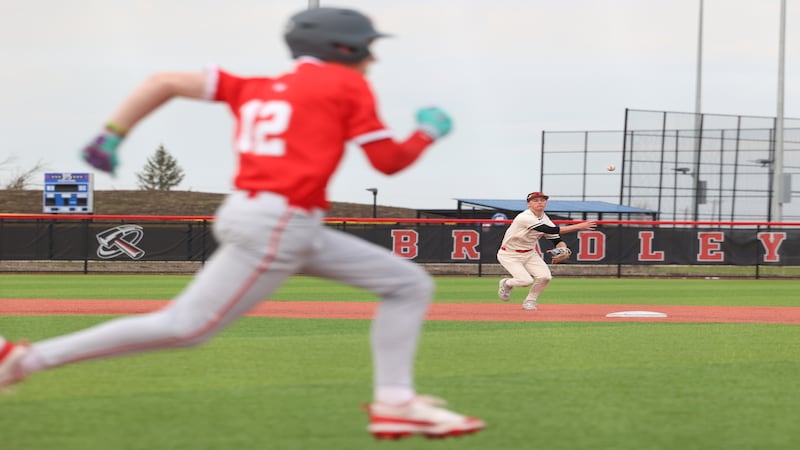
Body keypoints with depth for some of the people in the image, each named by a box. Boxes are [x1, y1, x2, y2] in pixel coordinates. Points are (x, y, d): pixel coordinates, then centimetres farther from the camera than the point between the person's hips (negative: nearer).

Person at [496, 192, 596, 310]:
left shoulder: (545, 219, 0)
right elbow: (551, 230, -34)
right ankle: (507, 283, 11)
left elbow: (556, 238, 2)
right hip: (509, 255, -7)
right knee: (526, 280, -24)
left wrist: (562, 248, -24)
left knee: (545, 277, -14)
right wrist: (578, 226, -36)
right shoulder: (525, 218, -28)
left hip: (529, 254, 7)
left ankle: (530, 301, 10)